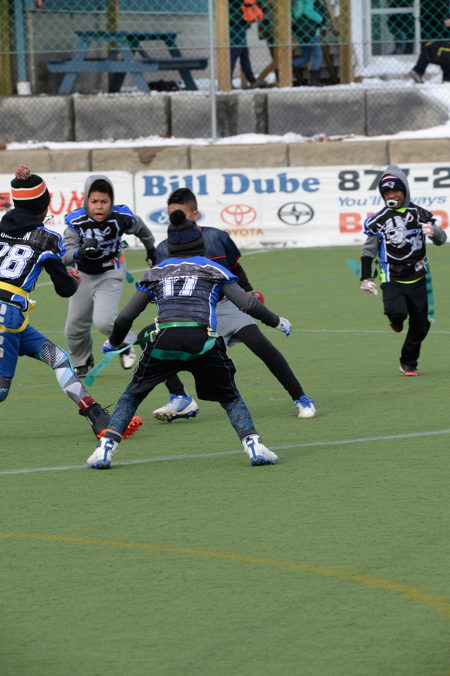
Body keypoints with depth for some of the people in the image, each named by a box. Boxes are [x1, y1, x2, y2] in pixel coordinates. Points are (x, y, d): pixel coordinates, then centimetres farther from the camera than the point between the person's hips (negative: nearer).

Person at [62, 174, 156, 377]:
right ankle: (82, 363, 39)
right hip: (83, 276, 2)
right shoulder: (76, 222, -25)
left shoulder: (121, 218, -22)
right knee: (75, 326, 9)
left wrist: (151, 248, 21)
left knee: (103, 321, -22)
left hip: (110, 274, -2)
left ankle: (125, 344, 11)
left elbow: (139, 228, 3)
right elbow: (65, 256, -32)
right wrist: (81, 252, -54)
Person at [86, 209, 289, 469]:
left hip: (164, 340, 1)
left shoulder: (156, 272, 24)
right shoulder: (213, 269, 19)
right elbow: (247, 304, 10)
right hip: (203, 341, -1)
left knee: (132, 395, 20)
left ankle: (106, 447, 4)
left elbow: (126, 317, 23)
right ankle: (252, 442, -6)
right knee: (230, 398, 17)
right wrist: (277, 321, 26)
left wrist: (113, 343, 41)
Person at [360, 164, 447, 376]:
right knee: (397, 311, -27)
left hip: (417, 279, 2)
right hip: (392, 279, -2)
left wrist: (434, 232, -23)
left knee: (420, 325, 3)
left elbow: (441, 239, 1)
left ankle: (408, 363, 23)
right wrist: (366, 278, 3)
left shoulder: (418, 213, 2)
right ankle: (396, 320, 12)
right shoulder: (379, 219, 1)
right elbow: (368, 250, 9)